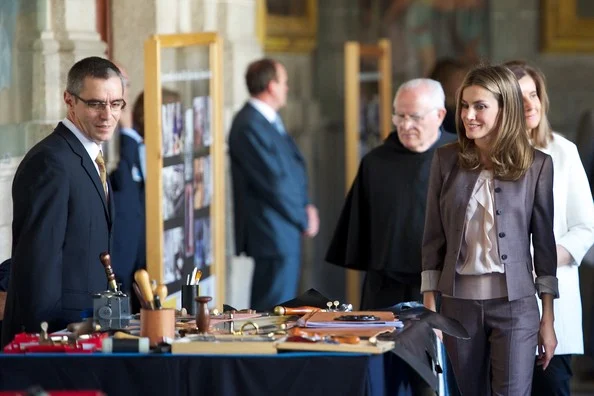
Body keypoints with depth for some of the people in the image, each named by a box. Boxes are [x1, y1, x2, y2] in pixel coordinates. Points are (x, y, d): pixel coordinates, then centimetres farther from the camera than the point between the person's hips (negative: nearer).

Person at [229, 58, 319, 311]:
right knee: (274, 309, -8)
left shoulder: (269, 120, 15)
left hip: (285, 232, 10)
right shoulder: (249, 126, -17)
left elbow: (293, 165, 21)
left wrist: (305, 206, 6)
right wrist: (303, 220, -9)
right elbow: (273, 183, -18)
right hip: (273, 233, -10)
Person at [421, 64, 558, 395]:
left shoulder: (536, 165, -2)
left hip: (515, 304, -2)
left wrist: (549, 319, 1)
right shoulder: (446, 160, 2)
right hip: (458, 302, 2)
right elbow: (434, 238, 4)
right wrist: (429, 309, 0)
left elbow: (544, 241, 1)